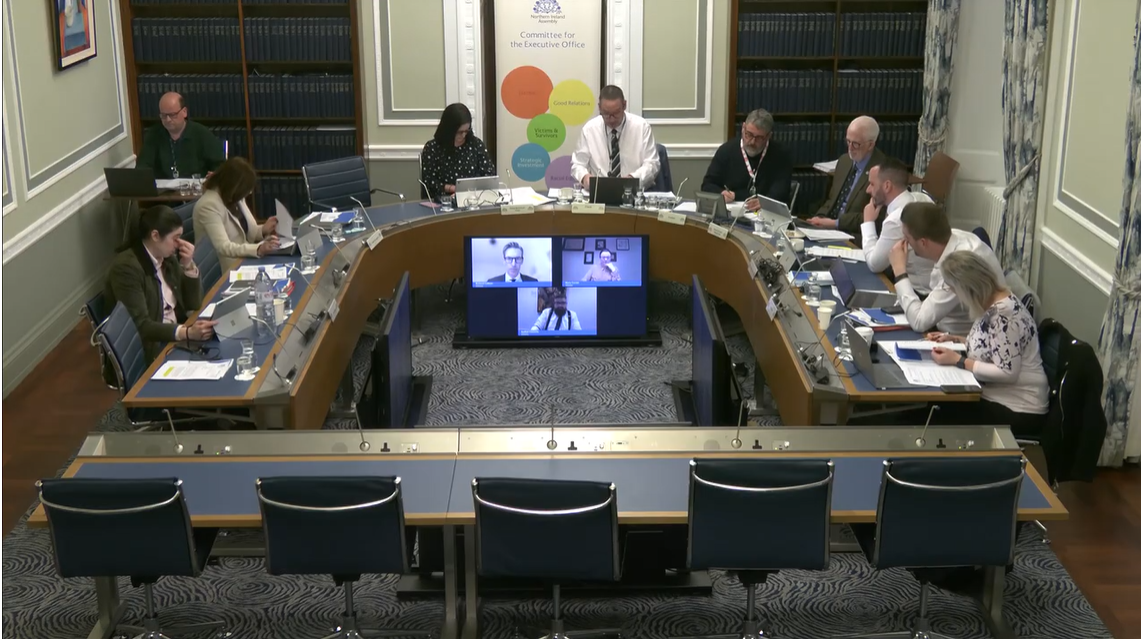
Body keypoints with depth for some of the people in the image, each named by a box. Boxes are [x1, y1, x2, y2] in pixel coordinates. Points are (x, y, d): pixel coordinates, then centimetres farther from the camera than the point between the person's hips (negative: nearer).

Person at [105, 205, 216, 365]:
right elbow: (140, 326, -24)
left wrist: (189, 266, -5)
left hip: (175, 337, 8)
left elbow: (194, 305, 9)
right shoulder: (126, 267, -18)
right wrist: (187, 333, -35)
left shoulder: (168, 259, 5)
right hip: (147, 351, -8)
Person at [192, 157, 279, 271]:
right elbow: (224, 248, -29)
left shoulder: (235, 198, 5)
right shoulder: (209, 205, -20)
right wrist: (258, 249, -41)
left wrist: (263, 230, -8)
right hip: (225, 270, -8)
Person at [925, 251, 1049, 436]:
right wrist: (954, 339, 6)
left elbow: (1007, 373, -25)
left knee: (943, 417, -14)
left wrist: (958, 361, -21)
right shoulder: (991, 303, 3)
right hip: (998, 396, 8)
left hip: (1018, 410, -8)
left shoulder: (1004, 314, -25)